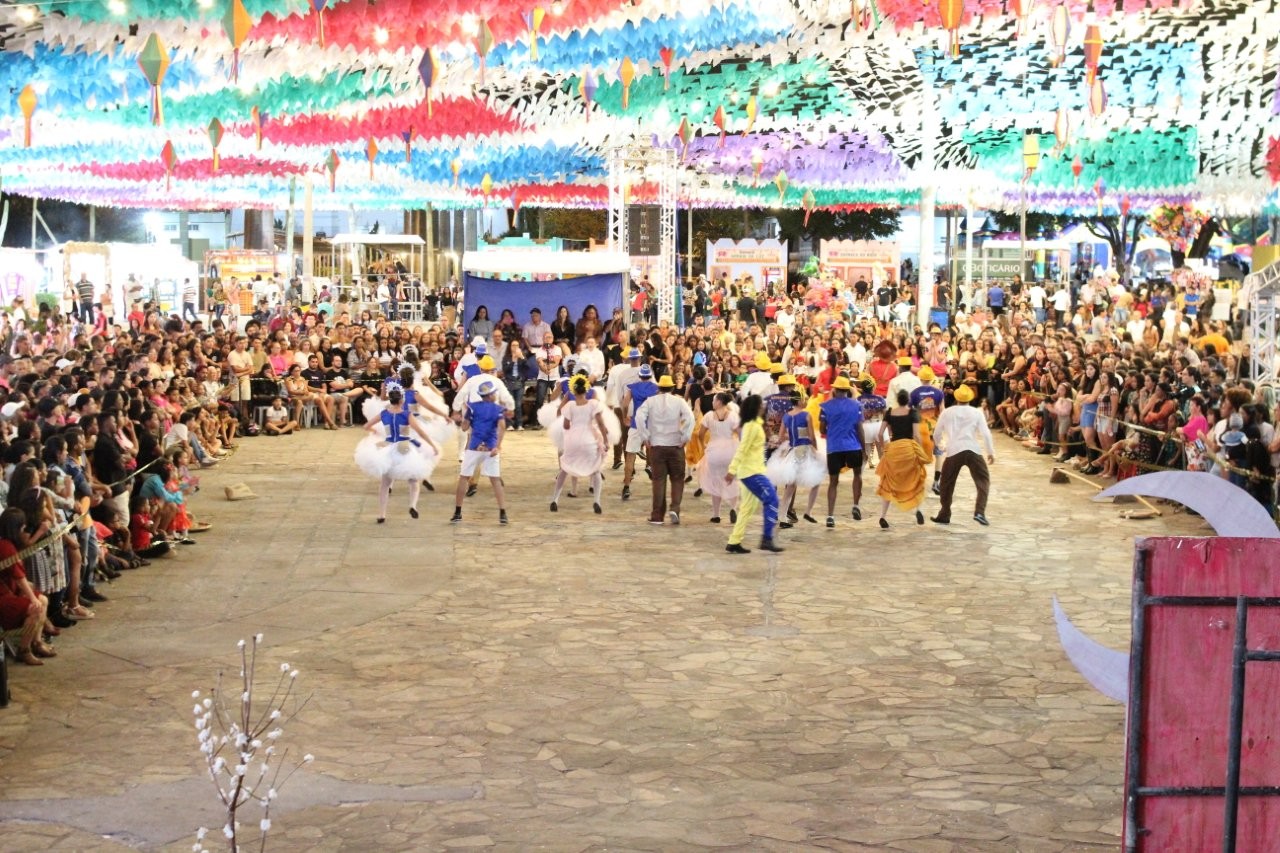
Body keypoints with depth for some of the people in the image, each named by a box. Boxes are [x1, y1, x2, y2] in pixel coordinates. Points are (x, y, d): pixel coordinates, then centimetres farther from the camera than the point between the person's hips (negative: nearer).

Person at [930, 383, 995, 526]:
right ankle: (980, 512, -9)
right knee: (983, 480, 8)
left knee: (947, 484, 16)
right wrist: (991, 452, 7)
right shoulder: (976, 413, 7)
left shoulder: (947, 412, 11)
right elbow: (985, 433, -1)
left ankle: (944, 515, 21)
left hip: (953, 451, 1)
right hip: (972, 450, -1)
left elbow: (936, 434, 16)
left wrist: (941, 446, 36)